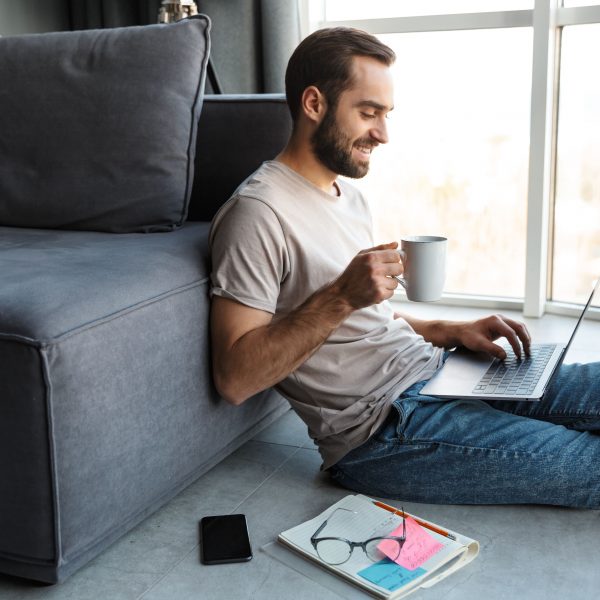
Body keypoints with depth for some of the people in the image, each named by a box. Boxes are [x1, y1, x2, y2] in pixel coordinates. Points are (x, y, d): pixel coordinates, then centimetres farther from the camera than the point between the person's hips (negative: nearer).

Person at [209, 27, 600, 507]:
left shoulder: (351, 198, 16)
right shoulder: (259, 212, -15)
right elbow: (234, 378, -20)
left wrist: (451, 332, 8)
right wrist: (340, 298, -25)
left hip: (434, 373, 9)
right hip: (382, 430, -9)